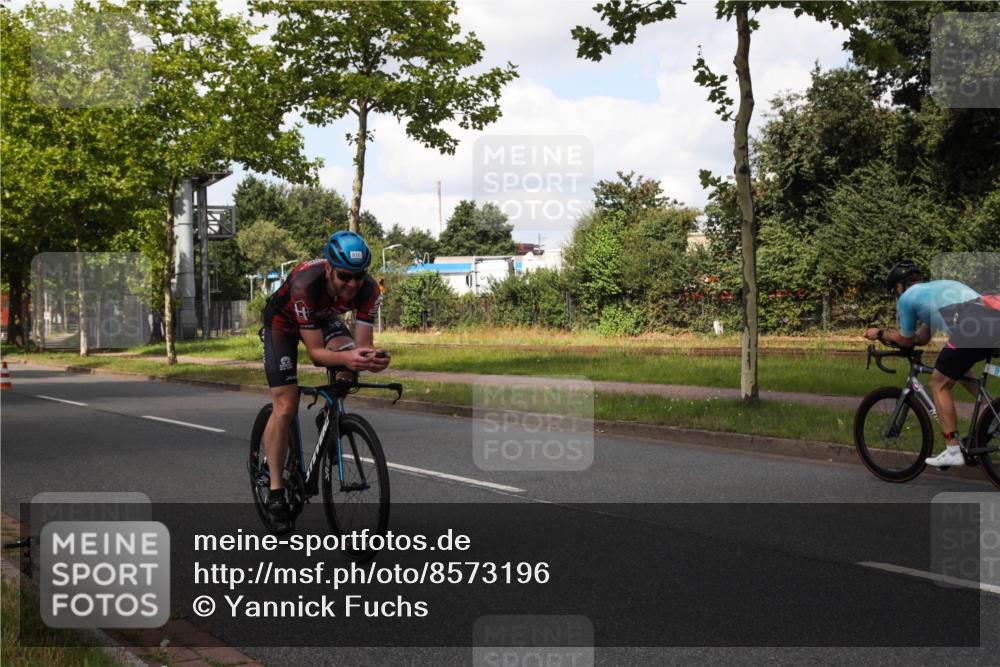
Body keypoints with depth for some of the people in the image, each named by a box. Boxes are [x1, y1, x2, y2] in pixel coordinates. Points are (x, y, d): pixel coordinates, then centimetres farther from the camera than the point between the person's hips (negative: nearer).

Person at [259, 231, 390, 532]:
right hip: (282, 322, -4)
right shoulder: (306, 284, -41)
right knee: (285, 406, -13)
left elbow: (362, 344, -25)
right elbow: (315, 351, -38)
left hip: (323, 317, 4)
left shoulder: (368, 290, -29)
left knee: (349, 363, -28)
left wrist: (372, 358, -49)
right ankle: (275, 493, -3)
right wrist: (346, 357, -57)